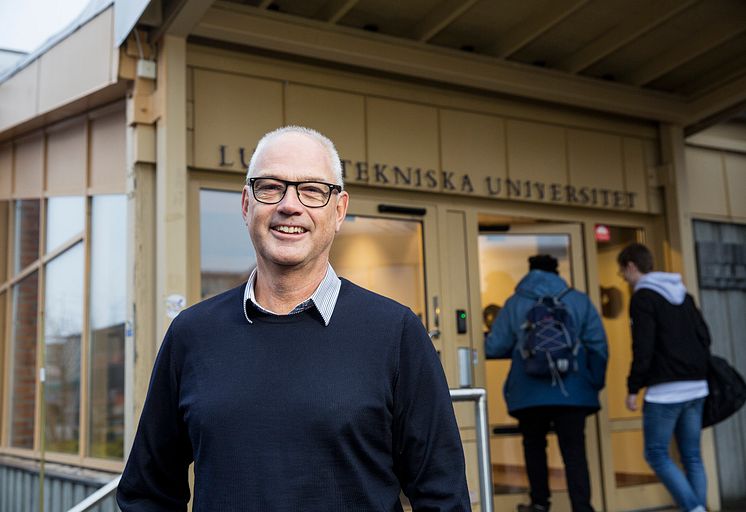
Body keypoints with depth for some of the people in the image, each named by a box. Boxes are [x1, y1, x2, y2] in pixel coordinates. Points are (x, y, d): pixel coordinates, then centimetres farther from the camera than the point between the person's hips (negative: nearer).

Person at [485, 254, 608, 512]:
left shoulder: (514, 304, 3)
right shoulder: (579, 300, 5)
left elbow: (493, 347, 2)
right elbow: (598, 345, 1)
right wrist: (595, 383, 11)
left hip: (530, 392, 0)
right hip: (572, 391, 0)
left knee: (534, 445, 18)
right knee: (574, 451, 3)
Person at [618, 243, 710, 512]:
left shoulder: (643, 298, -9)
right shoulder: (683, 295, 16)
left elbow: (643, 349, -16)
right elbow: (704, 336, 15)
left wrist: (633, 388, -9)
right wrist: (699, 372, 19)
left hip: (665, 389, -8)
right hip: (696, 386, 8)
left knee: (656, 454, 2)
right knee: (692, 456, 10)